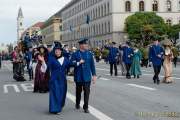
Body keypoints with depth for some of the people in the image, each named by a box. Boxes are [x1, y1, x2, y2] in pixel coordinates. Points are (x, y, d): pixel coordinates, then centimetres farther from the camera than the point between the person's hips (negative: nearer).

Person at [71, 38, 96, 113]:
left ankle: (86, 107, 3)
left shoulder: (89, 54, 4)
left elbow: (92, 65, 5)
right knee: (78, 91, 14)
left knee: (87, 91, -4)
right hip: (78, 76, -1)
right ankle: (77, 104, 36)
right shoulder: (75, 54, -3)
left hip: (87, 76, 1)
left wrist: (94, 75, 2)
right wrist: (78, 63, -22)